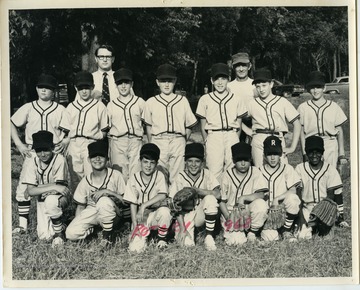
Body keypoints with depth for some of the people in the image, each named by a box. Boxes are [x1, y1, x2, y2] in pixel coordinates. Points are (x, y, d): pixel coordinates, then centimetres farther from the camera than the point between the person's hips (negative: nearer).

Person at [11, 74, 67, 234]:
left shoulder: (60, 109, 6)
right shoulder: (28, 108, 9)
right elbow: (11, 124, 14)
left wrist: (64, 143, -6)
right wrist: (19, 144, 4)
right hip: (32, 153, 1)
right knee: (23, 187, -4)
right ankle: (23, 223, 4)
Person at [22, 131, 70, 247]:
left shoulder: (59, 159, -19)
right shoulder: (33, 163, -8)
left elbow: (59, 187, -19)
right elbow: (30, 191, -17)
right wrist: (53, 187, -29)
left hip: (59, 198, -3)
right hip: (42, 200, 3)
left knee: (51, 201, -38)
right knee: (44, 236, -9)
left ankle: (59, 233, -14)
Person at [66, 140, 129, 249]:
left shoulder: (116, 175, -10)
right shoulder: (85, 181, -2)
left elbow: (125, 201, -12)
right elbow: (80, 206, 5)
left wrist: (107, 192, -25)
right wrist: (77, 223, -7)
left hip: (113, 212, -2)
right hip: (92, 211, 3)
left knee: (104, 201, -38)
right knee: (71, 233, -22)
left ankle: (108, 235, -14)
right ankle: (91, 229, 11)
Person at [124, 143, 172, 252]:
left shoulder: (159, 176, -3)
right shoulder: (133, 179, -2)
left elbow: (162, 195, -19)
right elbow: (133, 203, -1)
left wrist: (144, 205, -26)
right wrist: (135, 225, -9)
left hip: (156, 214, 0)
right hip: (141, 218, 1)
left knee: (164, 211, -37)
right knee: (135, 247, -20)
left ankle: (162, 237, -7)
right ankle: (144, 232, 17)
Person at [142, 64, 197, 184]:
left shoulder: (183, 101, 11)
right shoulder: (151, 102, 10)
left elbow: (189, 126, 12)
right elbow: (148, 126, 14)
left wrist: (183, 142, 6)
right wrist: (150, 145, 9)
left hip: (178, 141, 0)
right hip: (158, 141, 0)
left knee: (176, 178, 0)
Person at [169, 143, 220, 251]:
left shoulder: (206, 174, -8)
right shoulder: (180, 178, -11)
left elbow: (217, 194, -25)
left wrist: (196, 190, -25)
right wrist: (182, 229, -20)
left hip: (201, 214, 1)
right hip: (186, 214, -1)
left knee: (210, 199, -29)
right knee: (188, 243, -22)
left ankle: (209, 237, -19)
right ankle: (179, 231, 15)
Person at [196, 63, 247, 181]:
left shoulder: (236, 100, 14)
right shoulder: (205, 99, 11)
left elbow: (239, 125, 13)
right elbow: (203, 126, 10)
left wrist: (235, 141, 2)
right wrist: (207, 141, 0)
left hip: (232, 136, 1)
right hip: (213, 137, -1)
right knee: (214, 173, -9)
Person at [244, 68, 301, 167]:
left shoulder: (282, 102, 10)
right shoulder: (252, 104, 13)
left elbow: (297, 124, 9)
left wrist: (292, 147, 1)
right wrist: (251, 133, 5)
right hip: (258, 142, 1)